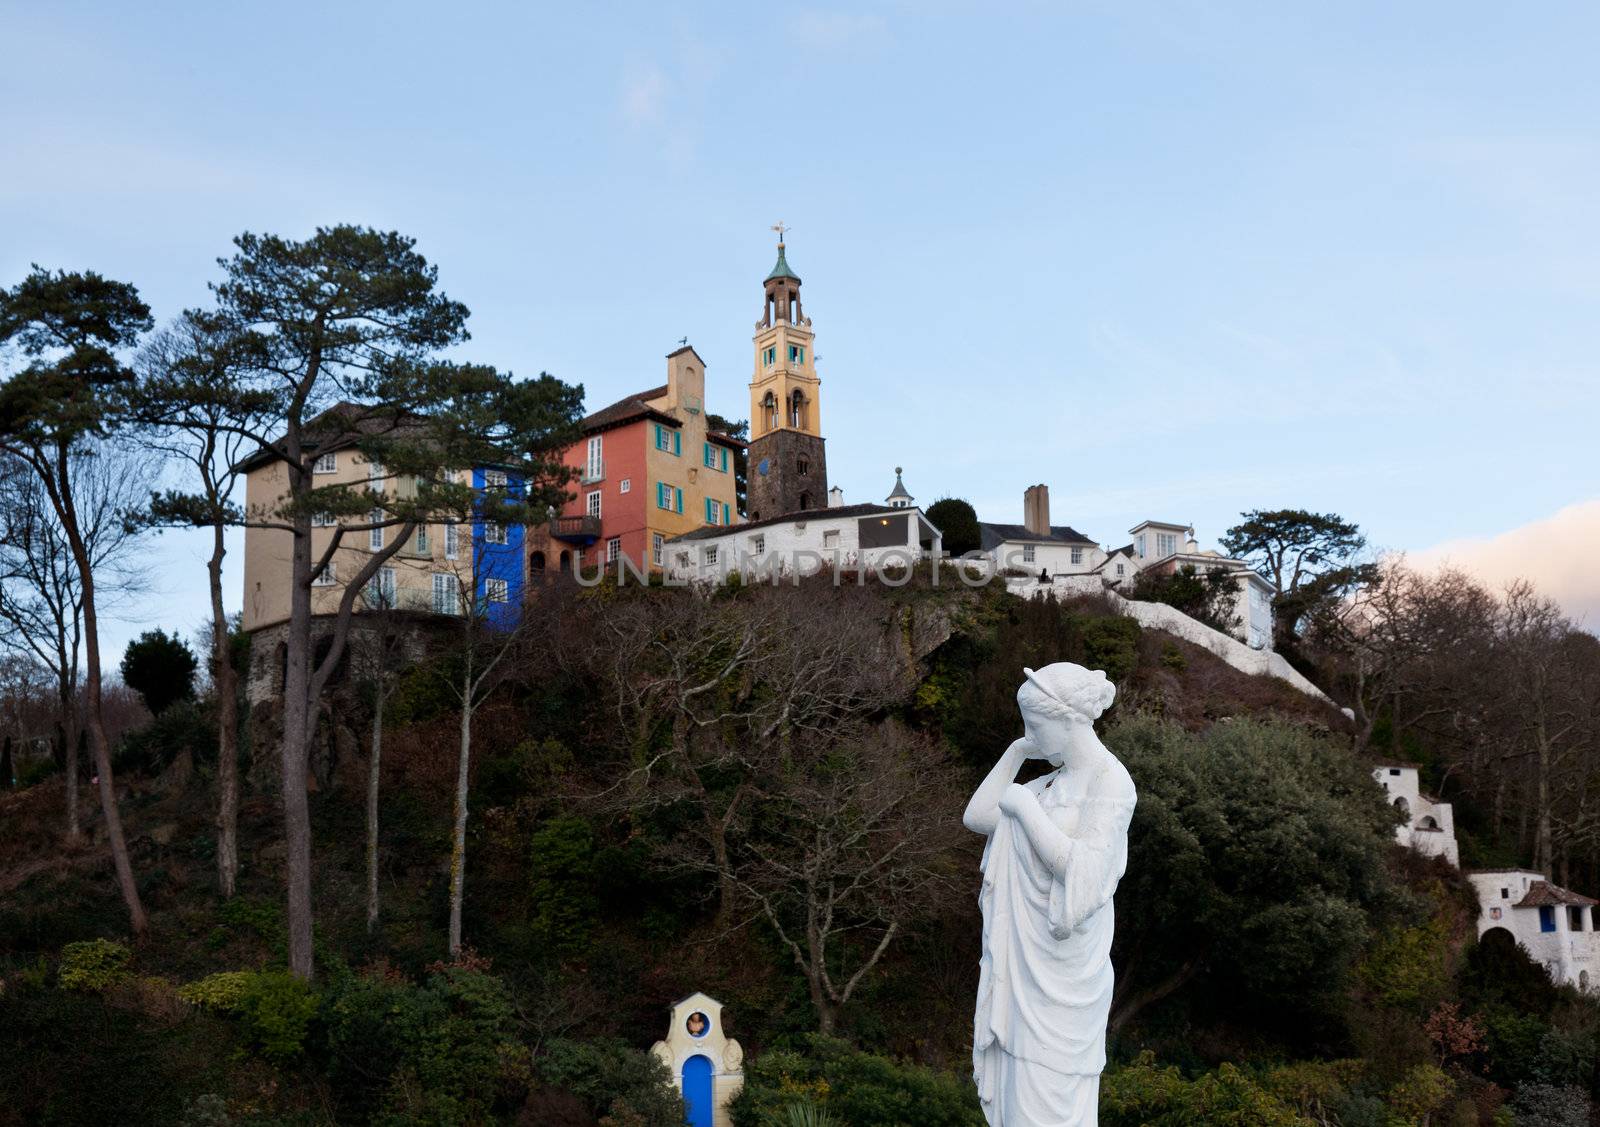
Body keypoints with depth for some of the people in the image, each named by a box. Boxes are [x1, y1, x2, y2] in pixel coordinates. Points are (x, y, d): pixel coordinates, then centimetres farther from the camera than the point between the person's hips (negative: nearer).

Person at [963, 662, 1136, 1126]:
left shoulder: (1111, 782, -15)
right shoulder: (1054, 782, 12)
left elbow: (1083, 874, -25)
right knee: (1019, 1086, 14)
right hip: (1024, 960, 9)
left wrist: (1024, 805, -17)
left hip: (1059, 969, -9)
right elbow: (977, 818, 10)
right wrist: (1016, 752, 5)